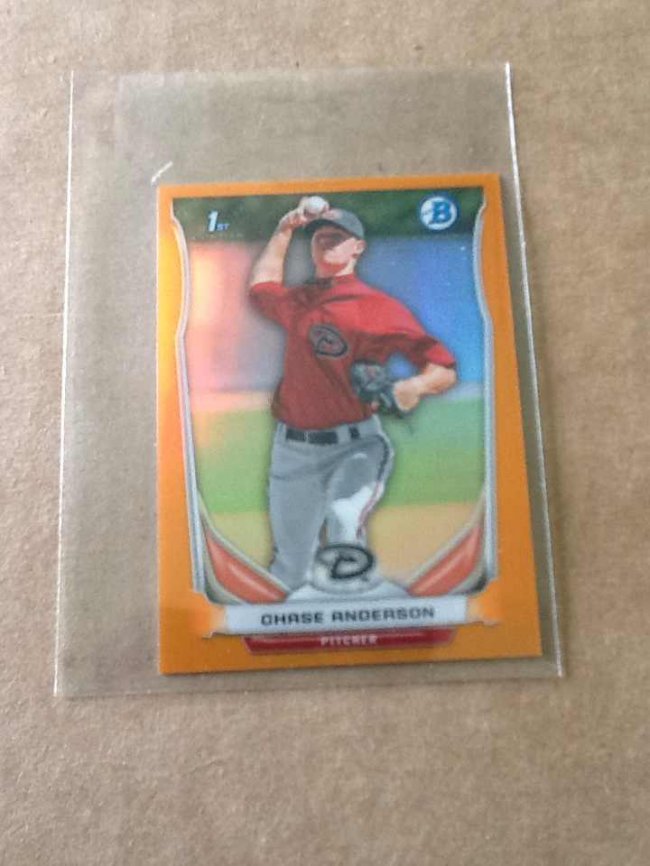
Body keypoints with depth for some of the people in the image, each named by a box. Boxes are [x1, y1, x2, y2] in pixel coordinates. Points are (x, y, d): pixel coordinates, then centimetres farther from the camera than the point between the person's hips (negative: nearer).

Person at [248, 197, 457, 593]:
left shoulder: (380, 307, -3)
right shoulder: (297, 300, 14)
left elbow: (444, 369, -6)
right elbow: (262, 284, 37)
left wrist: (412, 387, -28)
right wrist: (285, 229, 31)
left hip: (355, 446, -4)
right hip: (293, 449, 5)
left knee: (343, 521, -33)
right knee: (292, 574, 9)